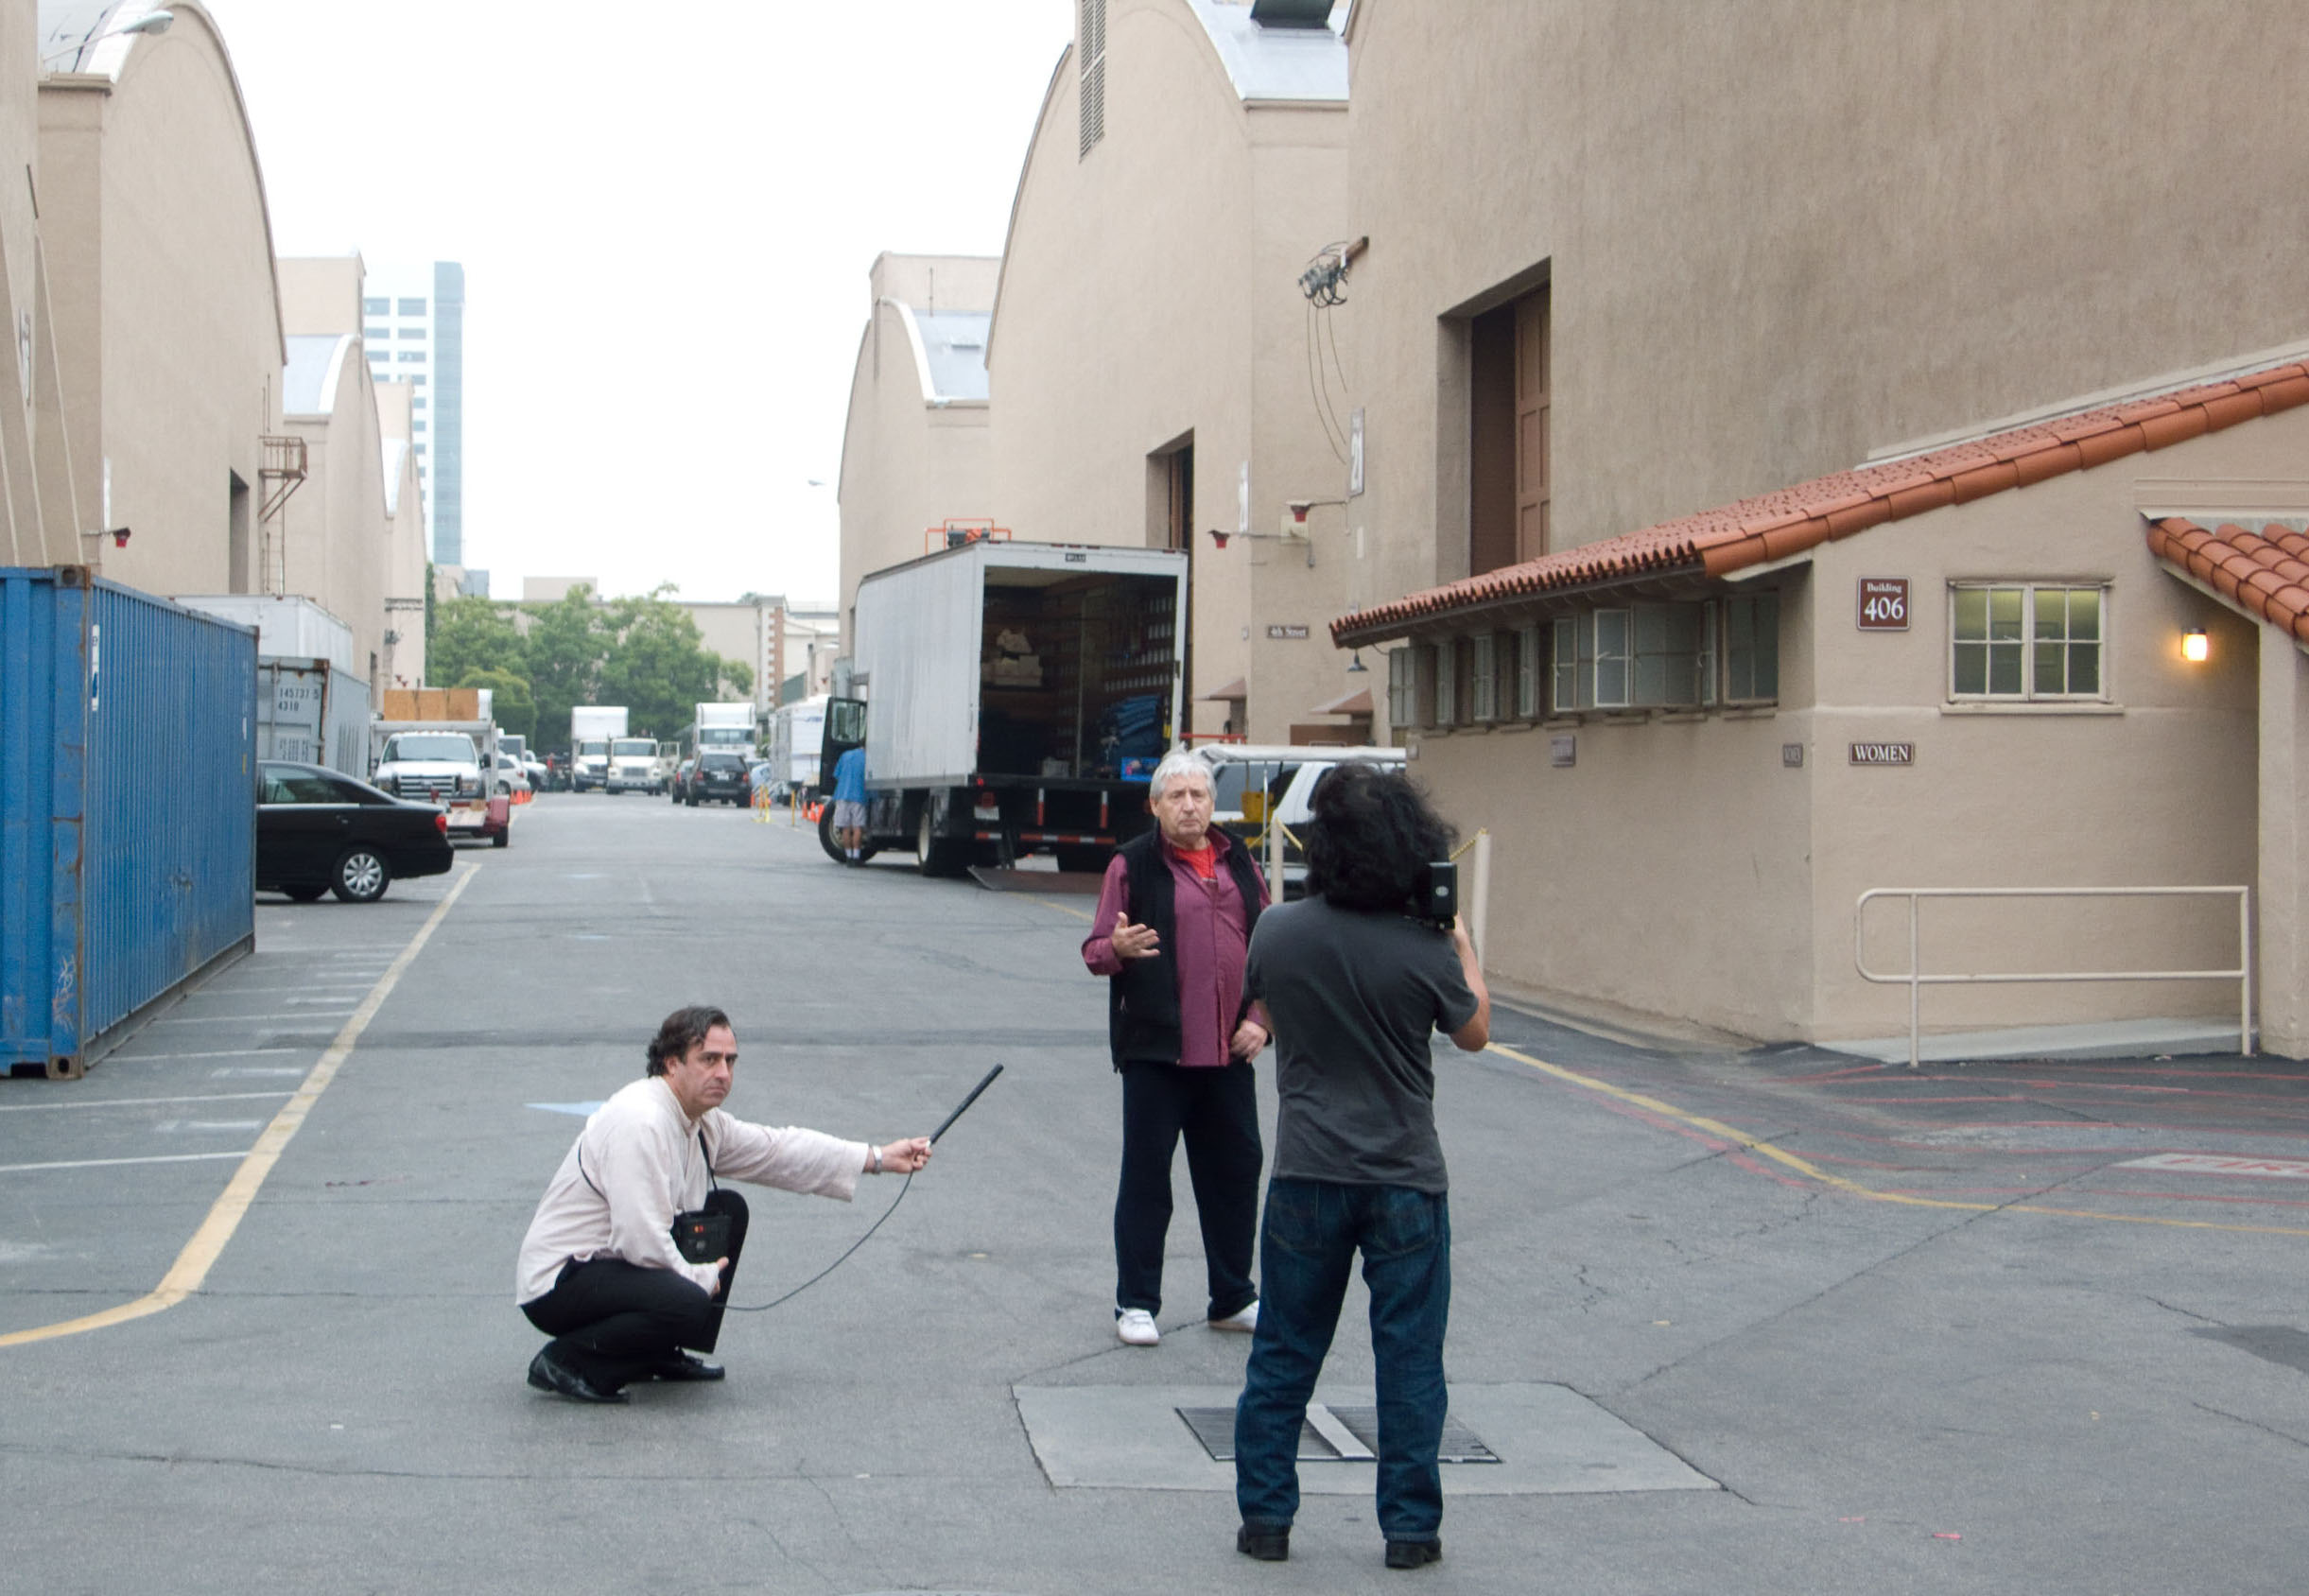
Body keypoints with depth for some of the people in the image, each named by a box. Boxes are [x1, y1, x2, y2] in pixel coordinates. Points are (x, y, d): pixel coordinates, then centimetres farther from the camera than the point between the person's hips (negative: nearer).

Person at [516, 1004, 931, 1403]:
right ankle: (565, 1360, -11)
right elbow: (641, 1239, -29)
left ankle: (660, 1355, 17)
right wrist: (701, 1277, -13)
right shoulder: (641, 1123, -25)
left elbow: (776, 1149, 15)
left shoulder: (701, 1120, 6)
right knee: (687, 1304, -32)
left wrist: (880, 1158, 12)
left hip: (612, 1260, 10)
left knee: (729, 1210, 15)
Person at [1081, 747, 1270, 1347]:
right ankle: (1136, 1304, 10)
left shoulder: (1239, 864, 11)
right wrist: (1117, 948, -27)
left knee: (1235, 1169, 10)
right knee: (1146, 1174, 1)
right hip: (1156, 1049, -4)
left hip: (1229, 1050, 4)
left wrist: (1260, 1019, 6)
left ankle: (1233, 1298, 23)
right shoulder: (1133, 864, -2)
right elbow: (1095, 951, -4)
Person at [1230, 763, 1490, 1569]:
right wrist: (1465, 952, 17)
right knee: (1409, 1359, 8)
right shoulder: (1423, 950, -13)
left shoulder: (1277, 932, -7)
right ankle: (1410, 1527, 14)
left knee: (1283, 1355, 12)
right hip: (1404, 1182, -2)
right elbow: (1475, 1033, 4)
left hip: (1306, 1174, 2)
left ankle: (1265, 1517, 17)